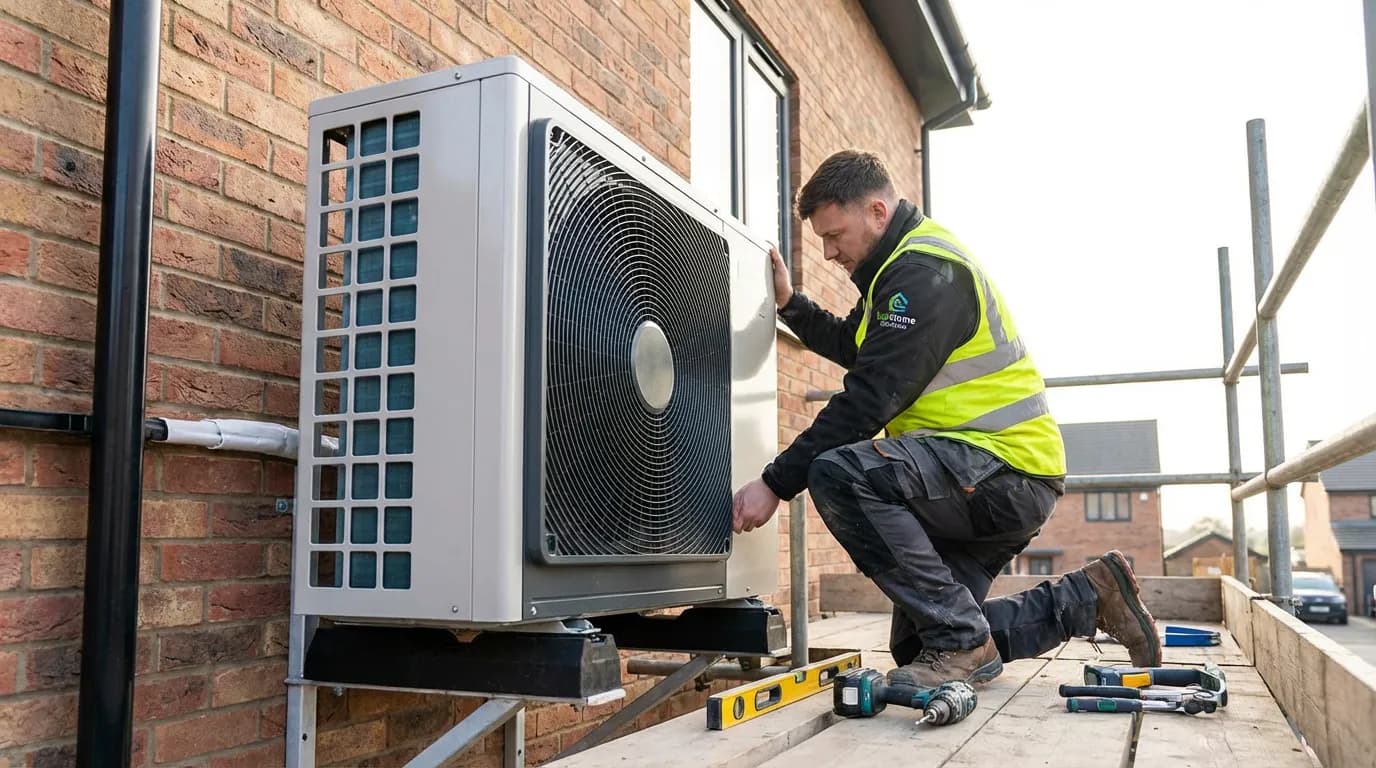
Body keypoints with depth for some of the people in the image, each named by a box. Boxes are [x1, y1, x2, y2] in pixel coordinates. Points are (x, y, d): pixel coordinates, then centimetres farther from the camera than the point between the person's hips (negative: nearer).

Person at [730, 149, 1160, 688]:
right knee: (913, 647, 11)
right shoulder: (902, 264, 16)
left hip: (1007, 471, -11)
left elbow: (869, 400, -23)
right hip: (984, 482, 11)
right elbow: (851, 347, 28)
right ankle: (1088, 597, 17)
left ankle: (962, 644, -19)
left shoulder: (925, 271, -17)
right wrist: (790, 303, 13)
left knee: (839, 473, -32)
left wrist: (776, 484, -20)